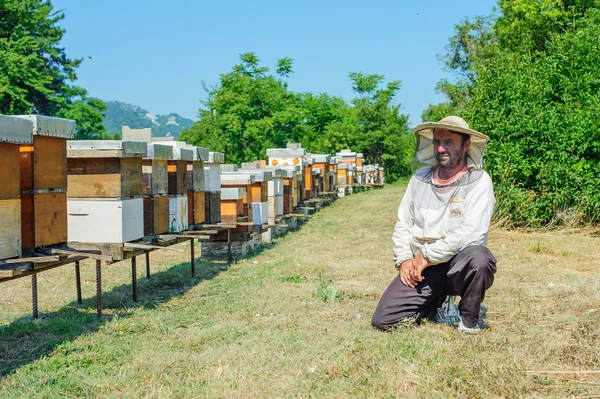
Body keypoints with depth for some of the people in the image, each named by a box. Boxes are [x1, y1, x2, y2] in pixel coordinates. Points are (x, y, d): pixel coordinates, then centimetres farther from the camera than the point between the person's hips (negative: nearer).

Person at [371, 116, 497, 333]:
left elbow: (472, 232, -20)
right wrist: (404, 259, -4)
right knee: (382, 320, -10)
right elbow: (402, 224, 12)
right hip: (419, 267, 4)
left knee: (478, 258, -39)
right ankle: (436, 304, 19)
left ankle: (468, 321, -8)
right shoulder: (420, 178, 7)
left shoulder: (479, 181, -9)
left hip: (458, 264, -4)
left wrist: (427, 255, -17)